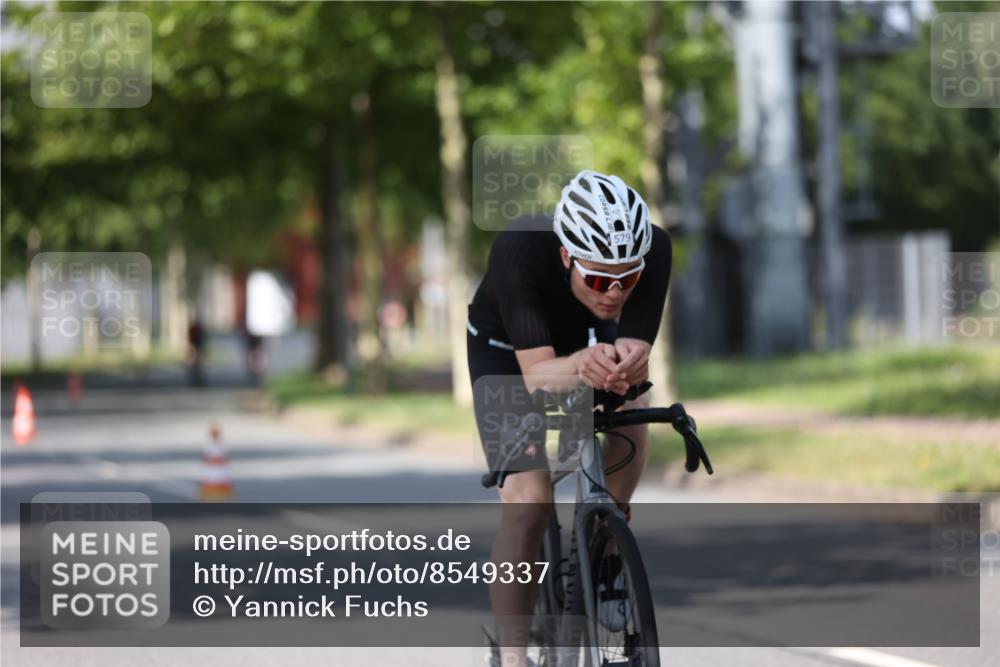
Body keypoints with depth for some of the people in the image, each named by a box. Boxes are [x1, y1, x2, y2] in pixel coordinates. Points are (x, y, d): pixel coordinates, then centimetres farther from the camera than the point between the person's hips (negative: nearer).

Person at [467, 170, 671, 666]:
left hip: (587, 337, 4)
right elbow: (537, 373, -42)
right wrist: (583, 364, -63)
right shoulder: (520, 249, -41)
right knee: (527, 504, -17)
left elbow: (635, 350, -35)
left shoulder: (654, 249, -33)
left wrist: (624, 365, -58)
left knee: (631, 417, -22)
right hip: (508, 351, -4)